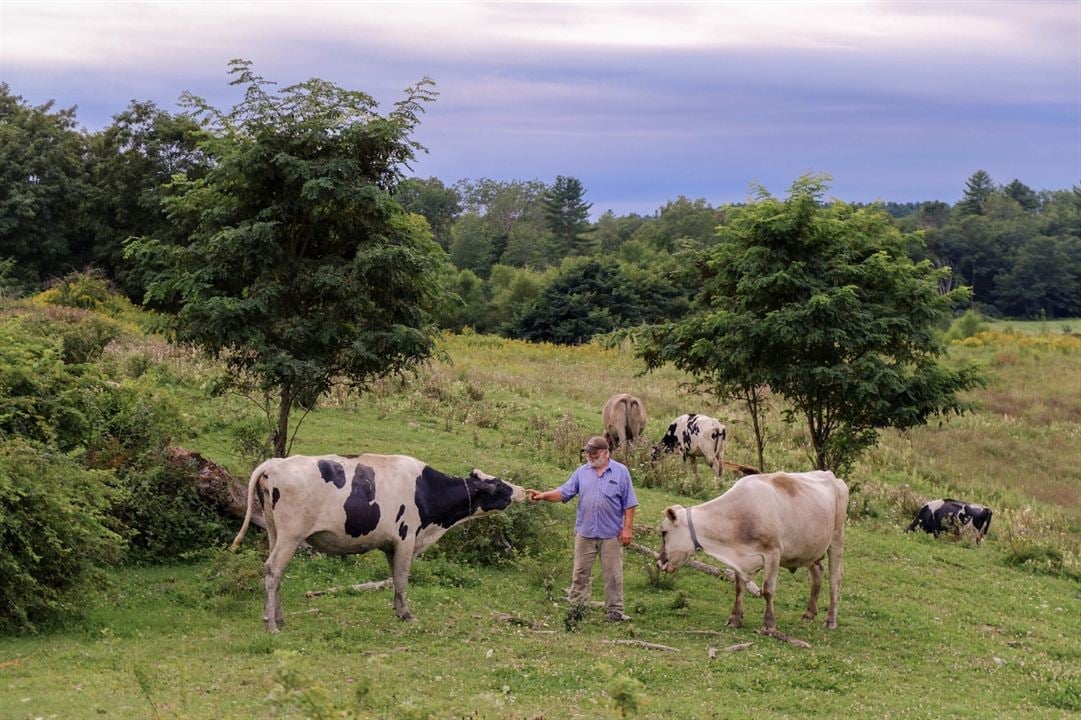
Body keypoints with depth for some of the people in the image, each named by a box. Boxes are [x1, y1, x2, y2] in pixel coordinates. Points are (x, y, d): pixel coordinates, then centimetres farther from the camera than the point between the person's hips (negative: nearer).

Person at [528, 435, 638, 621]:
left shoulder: (621, 472, -1)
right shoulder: (582, 473, 8)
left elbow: (629, 504, -1)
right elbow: (564, 492, 3)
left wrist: (627, 528, -7)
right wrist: (543, 496, -14)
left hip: (611, 534, -3)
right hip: (585, 533, 3)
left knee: (613, 574, 3)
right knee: (581, 573, 6)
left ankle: (615, 611, 10)